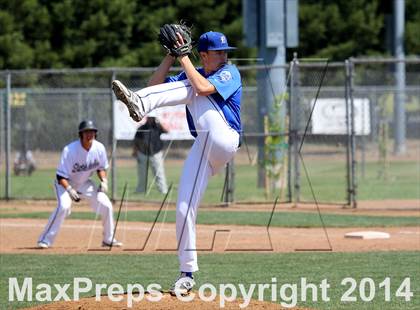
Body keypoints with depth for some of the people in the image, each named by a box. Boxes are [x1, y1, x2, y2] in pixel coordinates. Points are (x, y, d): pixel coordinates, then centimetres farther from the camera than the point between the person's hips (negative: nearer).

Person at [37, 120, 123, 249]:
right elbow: (61, 176, -27)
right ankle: (45, 240, -23)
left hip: (84, 182, 5)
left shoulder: (99, 148, -14)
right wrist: (70, 190, -41)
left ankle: (108, 239, 16)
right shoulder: (70, 150, -30)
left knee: (106, 205, -3)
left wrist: (103, 181, -13)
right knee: (64, 206, -31)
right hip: (65, 183, -5)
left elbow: (101, 167, 5)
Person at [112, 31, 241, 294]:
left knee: (190, 89, -18)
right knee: (185, 209, -3)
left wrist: (184, 58, -11)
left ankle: (140, 104, -38)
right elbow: (155, 85, 10)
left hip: (224, 142, -7)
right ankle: (187, 274, 4)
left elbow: (202, 87, -20)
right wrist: (171, 57, 1)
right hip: (203, 149, 7)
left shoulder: (230, 73, 0)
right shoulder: (192, 75, 19)